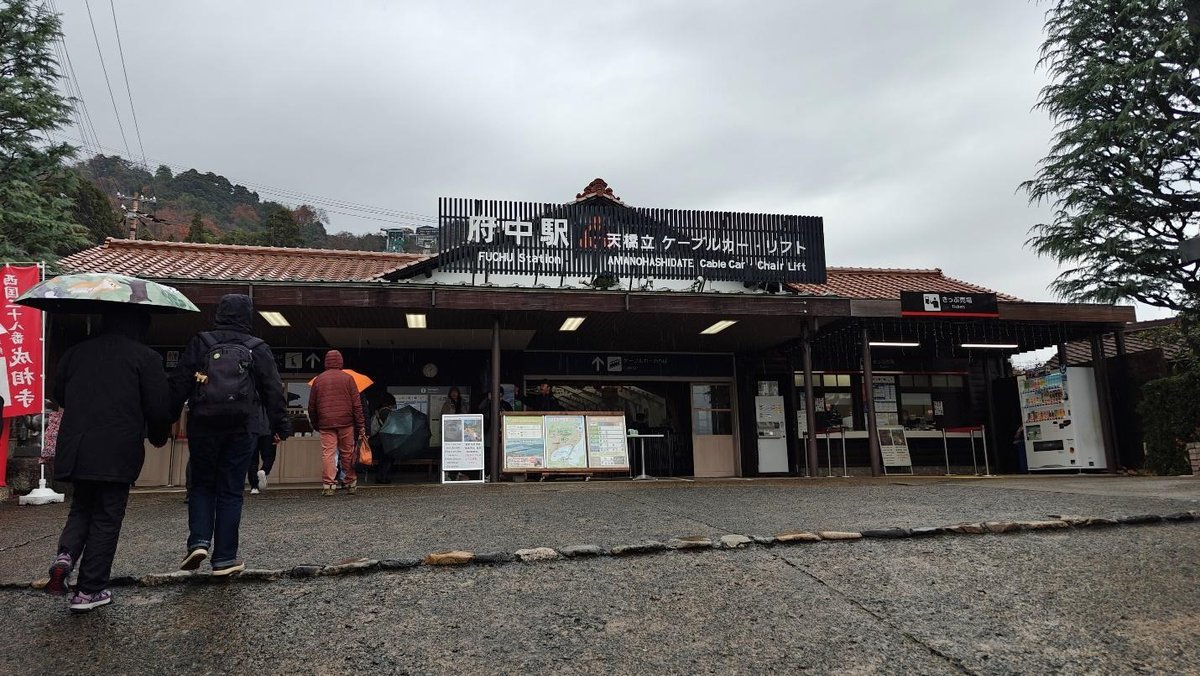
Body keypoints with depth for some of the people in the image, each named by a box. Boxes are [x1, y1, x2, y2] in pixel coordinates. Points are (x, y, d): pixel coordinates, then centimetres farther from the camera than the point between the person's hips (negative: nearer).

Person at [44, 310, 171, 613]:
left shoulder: (76, 352, 8)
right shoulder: (146, 357, -6)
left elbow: (58, 393, 19)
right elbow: (158, 408, -7)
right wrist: (159, 437, 12)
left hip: (75, 449, 4)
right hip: (118, 453, -4)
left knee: (81, 507, 22)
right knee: (106, 518, 5)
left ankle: (66, 554, -4)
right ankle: (90, 590, 9)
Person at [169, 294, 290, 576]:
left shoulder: (200, 343, 5)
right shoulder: (258, 349, 4)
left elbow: (178, 384, 3)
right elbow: (274, 391, 4)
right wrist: (281, 426, 9)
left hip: (202, 426, 1)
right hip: (242, 428, 0)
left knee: (202, 485, 17)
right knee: (231, 491, 5)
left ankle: (199, 541, -1)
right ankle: (225, 558, 7)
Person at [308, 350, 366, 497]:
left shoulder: (318, 380, 8)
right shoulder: (348, 378, 2)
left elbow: (312, 406, 12)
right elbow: (357, 404, -1)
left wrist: (315, 425, 24)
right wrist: (361, 426, 2)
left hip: (326, 424, 1)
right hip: (346, 423, -1)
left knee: (328, 453, 0)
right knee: (347, 453, 8)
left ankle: (328, 485, -6)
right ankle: (351, 484, 15)